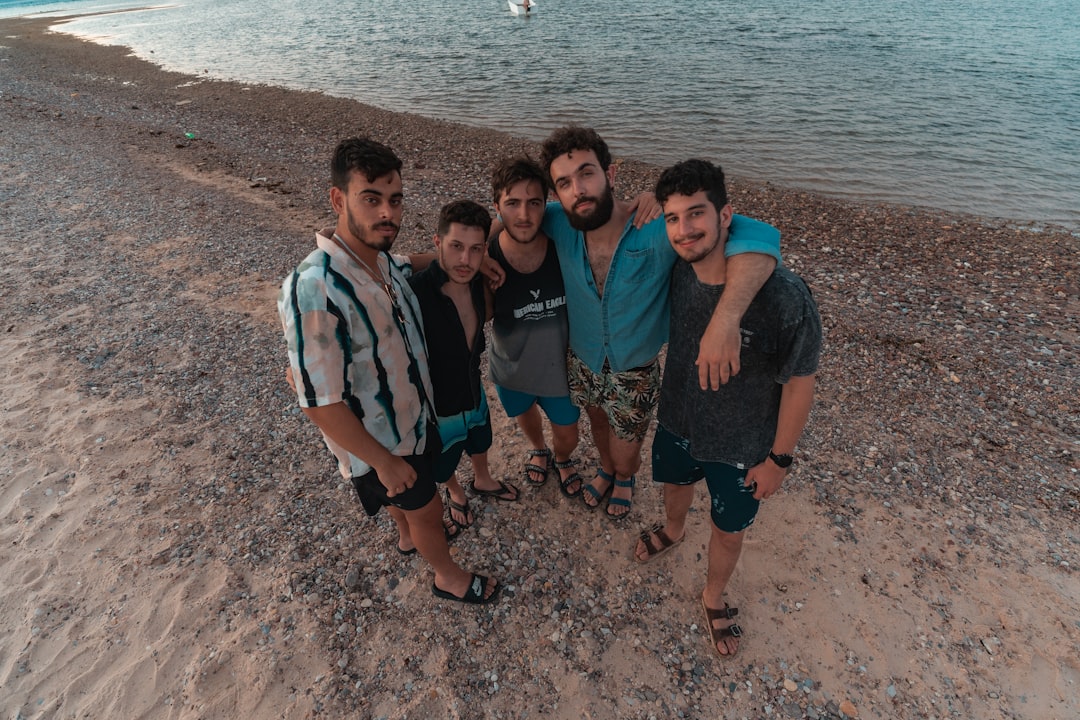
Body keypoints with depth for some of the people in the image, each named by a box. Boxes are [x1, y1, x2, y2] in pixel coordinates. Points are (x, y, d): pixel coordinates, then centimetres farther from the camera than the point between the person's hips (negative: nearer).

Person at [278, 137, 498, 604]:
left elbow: (418, 265, 17)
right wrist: (384, 461, -21)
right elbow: (319, 401, -30)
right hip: (377, 441, -7)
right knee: (426, 509, 17)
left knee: (411, 498, 32)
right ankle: (449, 577, 46)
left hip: (415, 418, 7)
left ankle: (408, 536, 63)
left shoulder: (387, 262, -9)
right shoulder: (313, 290, -34)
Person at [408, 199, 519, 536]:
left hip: (475, 394, 5)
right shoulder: (413, 293, -37)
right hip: (437, 410, -5)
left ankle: (483, 481, 66)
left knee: (480, 445, 34)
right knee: (444, 467, 27)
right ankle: (456, 494, 60)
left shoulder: (477, 281, -17)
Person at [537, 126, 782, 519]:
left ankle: (624, 476, 58)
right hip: (581, 361, 3)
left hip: (635, 372, -3)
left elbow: (760, 236, -42)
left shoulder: (656, 229, -34)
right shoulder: (558, 224, -21)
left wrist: (725, 320, -58)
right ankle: (606, 469, 65)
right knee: (598, 423, 31)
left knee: (625, 454, 20)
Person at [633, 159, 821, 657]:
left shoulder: (784, 296, -33)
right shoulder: (677, 275, -17)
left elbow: (799, 384, -20)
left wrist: (779, 459, -12)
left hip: (743, 447, -3)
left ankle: (714, 598, 52)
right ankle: (673, 531, 67)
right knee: (676, 486, 31)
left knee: (729, 533, 20)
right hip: (677, 423, 4)